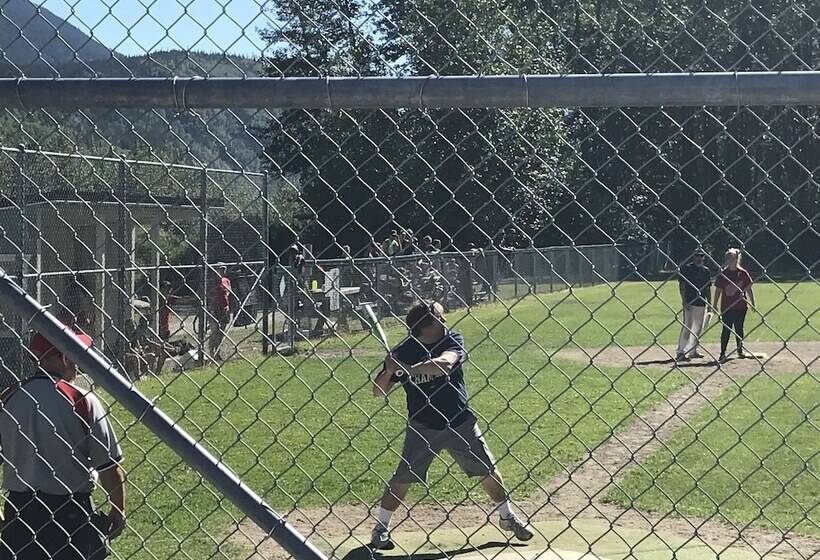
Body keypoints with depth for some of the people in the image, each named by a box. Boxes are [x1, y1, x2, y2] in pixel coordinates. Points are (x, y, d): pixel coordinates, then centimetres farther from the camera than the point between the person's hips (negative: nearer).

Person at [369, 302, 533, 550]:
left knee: (488, 469, 10)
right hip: (423, 427, -1)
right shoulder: (404, 351, -10)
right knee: (403, 478, -5)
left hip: (460, 422, 1)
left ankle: (508, 517, 31)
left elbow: (445, 363, -33)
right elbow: (378, 391, -6)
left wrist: (407, 369, -38)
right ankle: (381, 528, 11)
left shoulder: (452, 340, -10)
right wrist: (389, 370, -26)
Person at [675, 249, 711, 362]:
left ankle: (693, 351, 22)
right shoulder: (686, 268, -4)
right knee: (687, 327, -12)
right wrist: (684, 301, -16)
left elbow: (708, 288, 17)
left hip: (702, 304, 7)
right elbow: (682, 286, -8)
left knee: (698, 329, 12)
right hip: (690, 303, -7)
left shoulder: (706, 270, 13)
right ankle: (680, 352, -13)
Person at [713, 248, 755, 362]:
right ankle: (723, 353, 1)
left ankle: (740, 351, 24)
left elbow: (749, 289, 6)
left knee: (739, 329, 11)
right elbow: (718, 291, 1)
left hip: (741, 306, 2)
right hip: (727, 307, -2)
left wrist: (752, 303, 6)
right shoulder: (723, 274, -3)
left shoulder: (743, 273, 1)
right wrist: (715, 305, 0)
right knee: (726, 330, -2)